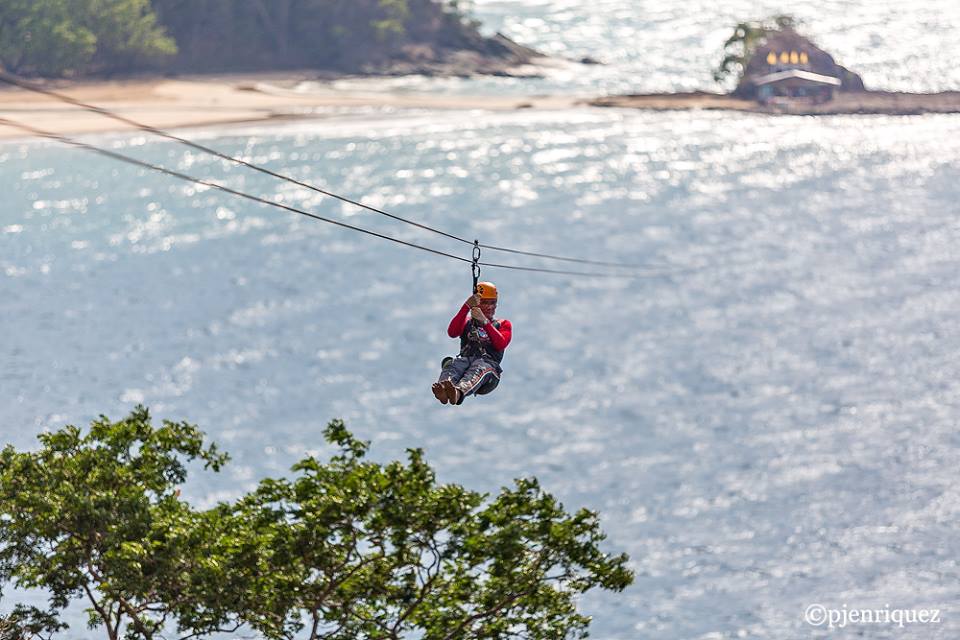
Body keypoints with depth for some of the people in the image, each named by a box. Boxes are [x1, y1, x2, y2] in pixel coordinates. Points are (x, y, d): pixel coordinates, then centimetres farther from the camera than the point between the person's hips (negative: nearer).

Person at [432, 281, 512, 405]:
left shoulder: (503, 325, 27)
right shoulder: (467, 322, 30)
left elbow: (501, 345, 3)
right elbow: (452, 332, 5)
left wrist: (484, 322, -8)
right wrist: (466, 307, -4)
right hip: (465, 360, 2)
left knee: (479, 367, -39)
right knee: (452, 364, -35)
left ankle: (458, 392, -72)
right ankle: (443, 390, -69)